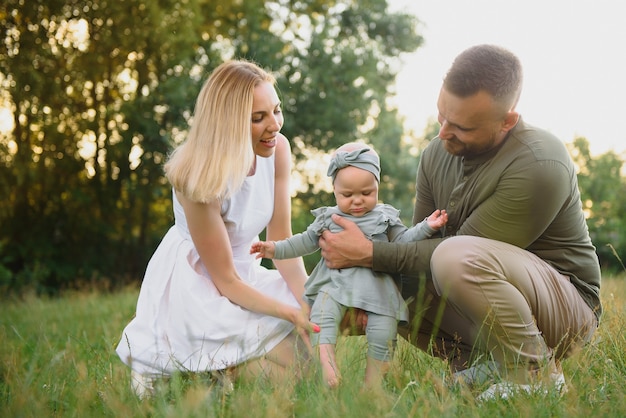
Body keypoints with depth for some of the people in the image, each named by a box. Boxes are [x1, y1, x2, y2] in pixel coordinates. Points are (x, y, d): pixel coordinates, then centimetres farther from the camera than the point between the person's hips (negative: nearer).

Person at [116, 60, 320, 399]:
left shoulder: (277, 149, -10)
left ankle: (214, 364, 15)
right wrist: (292, 313, -27)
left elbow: (282, 243, -5)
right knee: (285, 371, -15)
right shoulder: (198, 179, -28)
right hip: (197, 285, -7)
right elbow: (225, 280, -20)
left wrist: (310, 305, -17)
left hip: (246, 272, 7)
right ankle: (170, 371, 3)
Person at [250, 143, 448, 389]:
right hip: (335, 284, 0)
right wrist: (275, 249, 11)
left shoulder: (385, 217, 12)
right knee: (321, 314, -27)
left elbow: (403, 240, 9)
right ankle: (327, 363, -34)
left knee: (383, 332, -12)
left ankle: (373, 383, 4)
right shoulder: (328, 218, 13)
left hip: (376, 287, 0)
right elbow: (306, 242, 19)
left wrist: (427, 227, -5)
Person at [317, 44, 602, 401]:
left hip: (567, 306, -8)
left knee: (456, 257, -35)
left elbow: (459, 254, -25)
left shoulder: (539, 164, -26)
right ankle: (483, 366, 3)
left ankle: (536, 375, -14)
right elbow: (421, 243, 3)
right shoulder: (437, 154, -1)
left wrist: (369, 253, -23)